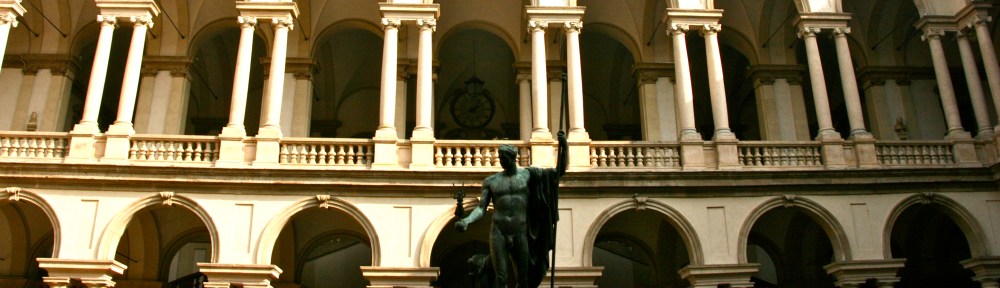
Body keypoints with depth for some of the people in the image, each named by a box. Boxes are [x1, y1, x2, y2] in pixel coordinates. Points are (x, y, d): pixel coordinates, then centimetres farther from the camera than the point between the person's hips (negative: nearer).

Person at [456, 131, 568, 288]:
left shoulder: (528, 174, 6)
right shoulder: (491, 181, 7)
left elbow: (560, 171, 4)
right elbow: (481, 209, 4)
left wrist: (563, 146, -9)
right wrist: (466, 221, -16)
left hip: (520, 235, 1)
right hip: (498, 234, -1)